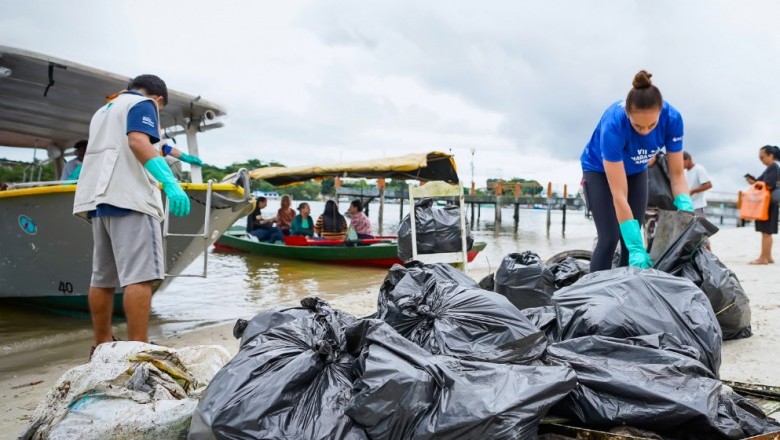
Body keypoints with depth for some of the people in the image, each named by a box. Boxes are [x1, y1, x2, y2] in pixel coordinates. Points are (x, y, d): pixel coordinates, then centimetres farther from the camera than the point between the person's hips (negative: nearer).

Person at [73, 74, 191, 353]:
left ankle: (102, 345, 16)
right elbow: (138, 142, -16)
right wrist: (170, 183, -28)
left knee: (102, 278, 11)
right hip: (129, 197, -9)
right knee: (139, 276, -14)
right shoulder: (143, 104, 3)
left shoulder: (103, 110, 29)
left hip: (98, 197, 9)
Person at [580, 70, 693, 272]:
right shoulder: (613, 124, -40)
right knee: (610, 237, -15)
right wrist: (636, 248, -44)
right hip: (600, 170, -4)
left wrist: (686, 210, -37)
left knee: (632, 236, -2)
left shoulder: (672, 118, -29)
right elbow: (619, 195, -40)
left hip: (636, 170, 4)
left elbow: (676, 174, -19)